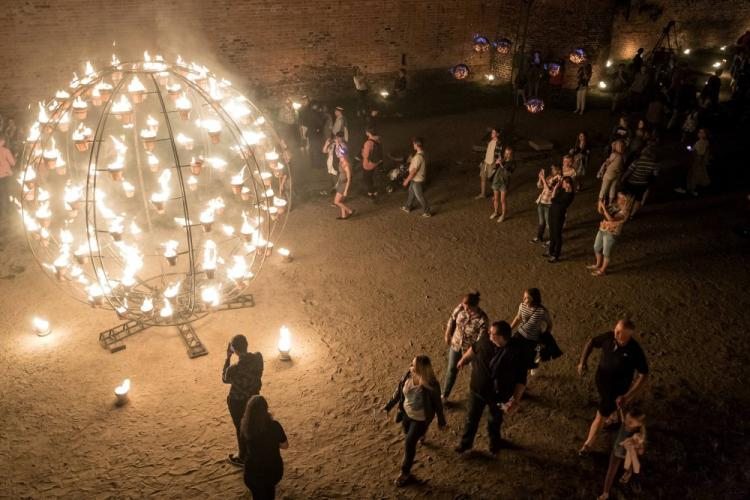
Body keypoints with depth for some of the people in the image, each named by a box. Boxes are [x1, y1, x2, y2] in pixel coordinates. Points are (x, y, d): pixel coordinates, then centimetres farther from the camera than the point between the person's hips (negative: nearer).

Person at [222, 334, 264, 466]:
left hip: (238, 402, -5)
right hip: (253, 397, 5)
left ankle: (243, 458, 40)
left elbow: (225, 379, -11)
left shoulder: (234, 368, -36)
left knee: (241, 429, 18)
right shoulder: (258, 357, -21)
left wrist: (228, 357, -13)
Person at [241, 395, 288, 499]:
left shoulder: (245, 426, -17)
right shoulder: (274, 426, -21)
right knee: (270, 489, 33)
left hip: (253, 471, 0)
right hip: (274, 469, 0)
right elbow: (285, 446, -7)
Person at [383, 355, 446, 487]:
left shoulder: (431, 385, -35)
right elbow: (399, 392, -3)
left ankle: (405, 473, 24)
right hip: (406, 413, 6)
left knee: (409, 443, 1)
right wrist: (388, 406, 6)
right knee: (408, 432, 30)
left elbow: (437, 404, -18)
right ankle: (420, 433, 68)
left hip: (420, 418, -6)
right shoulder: (408, 375, -20)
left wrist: (441, 422, -5)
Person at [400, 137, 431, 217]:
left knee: (420, 196, 6)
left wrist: (407, 180, -19)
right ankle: (407, 207, 42)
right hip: (416, 178, 10)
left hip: (417, 180, -10)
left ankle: (427, 212, 18)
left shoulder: (418, 156, -32)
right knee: (411, 192, 25)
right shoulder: (421, 153, -1)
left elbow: (414, 171, -28)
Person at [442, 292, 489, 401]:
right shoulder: (461, 308, -20)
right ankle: (444, 395, 39)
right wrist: (447, 335, 8)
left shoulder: (482, 320, -33)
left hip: (471, 349, -4)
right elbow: (452, 320, -1)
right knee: (451, 369, 19)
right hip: (455, 344, 4)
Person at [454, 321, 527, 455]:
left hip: (499, 395, -2)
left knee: (495, 420, 26)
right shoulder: (485, 340, -20)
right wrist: (463, 360, 20)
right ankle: (466, 443, 47)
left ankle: (494, 441, 57)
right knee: (471, 418, 20)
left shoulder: (516, 352, -29)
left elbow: (521, 380, -21)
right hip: (477, 389, 2)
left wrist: (516, 400, -28)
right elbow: (474, 348, 4)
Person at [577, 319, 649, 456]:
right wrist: (583, 361, -16)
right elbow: (591, 342, -3)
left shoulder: (635, 351, -34)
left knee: (600, 416, 11)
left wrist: (627, 396, -32)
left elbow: (644, 375, -26)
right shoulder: (608, 337, -22)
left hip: (617, 388, -4)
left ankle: (588, 444, 32)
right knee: (608, 404, 34)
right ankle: (613, 418, 69)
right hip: (601, 381, 5)